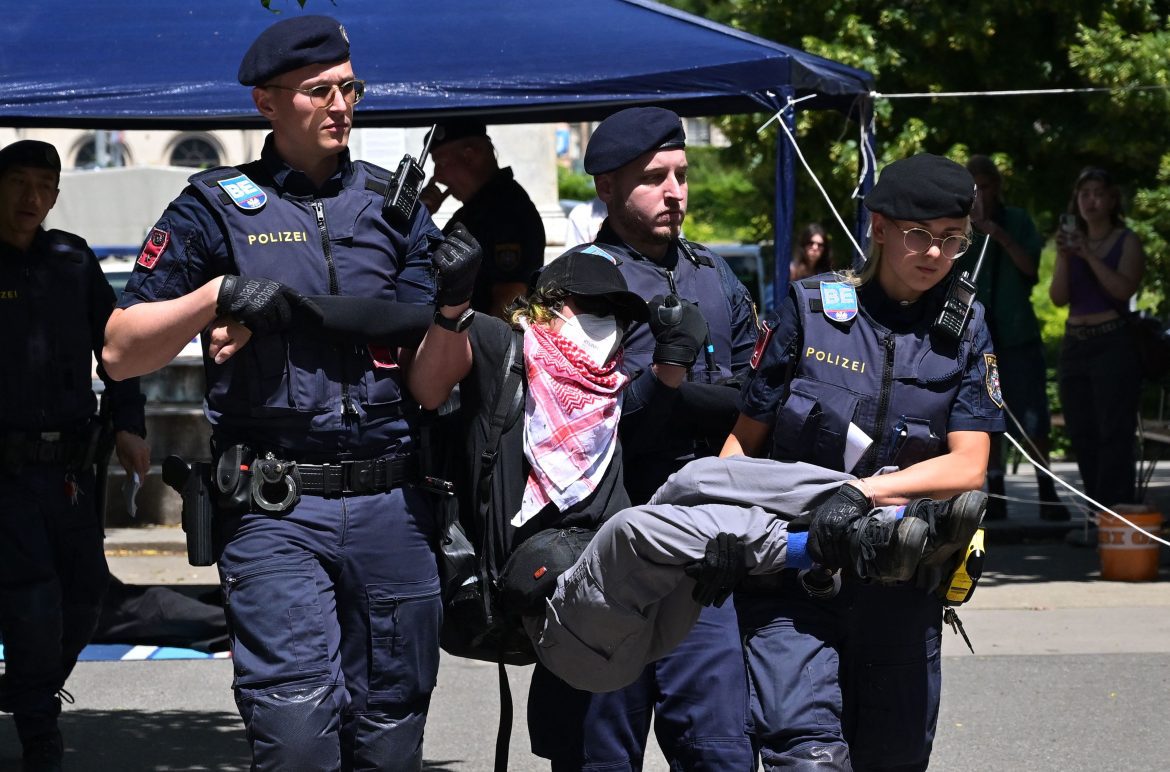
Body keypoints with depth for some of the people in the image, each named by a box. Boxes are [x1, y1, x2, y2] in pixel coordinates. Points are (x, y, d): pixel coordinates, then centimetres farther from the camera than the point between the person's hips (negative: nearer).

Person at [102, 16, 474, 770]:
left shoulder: (396, 207, 12)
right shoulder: (216, 209, 4)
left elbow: (427, 386, 9)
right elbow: (120, 354, 2)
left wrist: (454, 305, -11)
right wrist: (217, 297, -12)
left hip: (392, 509, 3)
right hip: (276, 513, -3)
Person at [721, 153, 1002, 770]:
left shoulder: (964, 333, 7)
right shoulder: (809, 312, 2)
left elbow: (967, 465, -2)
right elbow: (745, 439, 7)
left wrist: (863, 491, -16)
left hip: (900, 581, 3)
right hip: (793, 574, -3)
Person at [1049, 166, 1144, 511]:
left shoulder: (1126, 242, 1)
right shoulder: (1071, 241, 14)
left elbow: (1124, 289, -15)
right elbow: (1058, 297, 4)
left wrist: (1088, 255, -18)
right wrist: (1064, 258, -11)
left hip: (1113, 343, -6)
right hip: (1074, 345, 6)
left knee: (1113, 433, -10)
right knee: (1082, 434, 5)